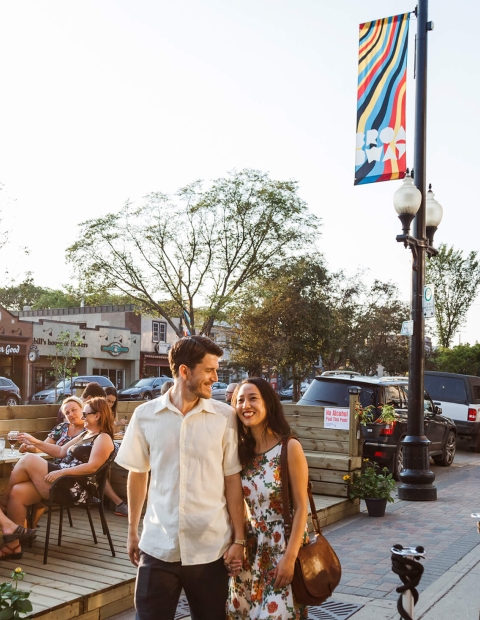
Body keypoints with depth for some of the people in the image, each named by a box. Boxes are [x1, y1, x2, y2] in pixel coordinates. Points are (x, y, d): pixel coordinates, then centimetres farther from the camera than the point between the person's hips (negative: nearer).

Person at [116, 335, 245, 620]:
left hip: (211, 548, 0)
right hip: (158, 546, 1)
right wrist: (132, 530, 12)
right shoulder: (145, 415, -2)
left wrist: (239, 539, -2)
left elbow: (232, 480, -1)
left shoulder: (225, 417, -4)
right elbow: (138, 474, 9)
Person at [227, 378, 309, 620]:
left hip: (282, 547, -5)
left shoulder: (290, 448, -13)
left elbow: (301, 507, -13)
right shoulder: (241, 449, 1)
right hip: (250, 548, 5)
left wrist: (290, 557, -16)